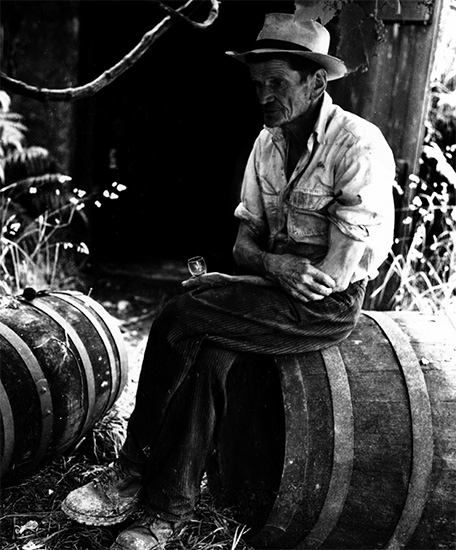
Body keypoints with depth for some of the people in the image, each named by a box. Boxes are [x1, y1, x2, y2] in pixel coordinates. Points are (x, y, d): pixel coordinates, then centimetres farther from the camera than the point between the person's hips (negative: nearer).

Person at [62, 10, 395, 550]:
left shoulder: (360, 146, -15)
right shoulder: (267, 142, 8)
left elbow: (337, 272, -21)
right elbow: (245, 237, 8)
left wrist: (267, 267, -10)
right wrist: (269, 262, -15)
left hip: (328, 306, -6)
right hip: (274, 290, 6)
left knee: (184, 313, -23)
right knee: (207, 353, -22)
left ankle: (132, 469, -7)